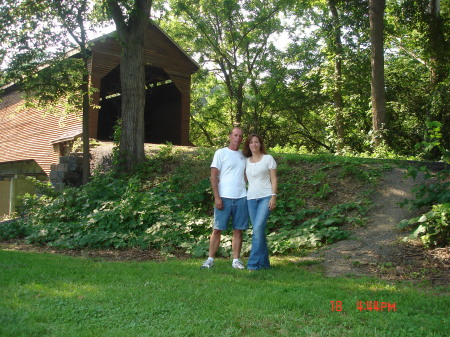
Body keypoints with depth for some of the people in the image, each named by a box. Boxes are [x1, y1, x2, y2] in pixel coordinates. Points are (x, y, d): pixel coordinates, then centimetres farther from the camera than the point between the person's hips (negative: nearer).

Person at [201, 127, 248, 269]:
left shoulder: (243, 155, 15)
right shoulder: (221, 153, 1)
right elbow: (214, 176, -3)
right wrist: (217, 197, -10)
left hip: (241, 198, 4)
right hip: (224, 198, -4)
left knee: (238, 230, 5)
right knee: (217, 229, 0)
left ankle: (236, 260, 12)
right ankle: (210, 259, 7)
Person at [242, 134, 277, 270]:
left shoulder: (268, 159, 4)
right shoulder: (246, 161, 14)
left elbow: (274, 179, 1)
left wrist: (273, 196, -9)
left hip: (266, 197, -4)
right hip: (251, 198, 4)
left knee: (258, 229, -16)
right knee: (258, 231, 4)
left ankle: (253, 264, -12)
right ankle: (264, 263, 13)